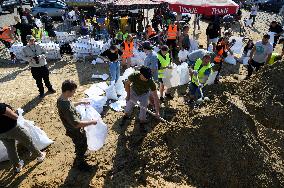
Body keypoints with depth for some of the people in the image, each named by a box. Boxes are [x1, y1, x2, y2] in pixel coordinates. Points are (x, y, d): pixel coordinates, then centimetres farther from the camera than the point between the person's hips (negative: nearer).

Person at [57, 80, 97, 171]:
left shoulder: (61, 98, -10)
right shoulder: (66, 108, -41)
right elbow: (77, 124, -39)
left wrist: (81, 102, 9)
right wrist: (91, 122, -29)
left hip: (73, 129, 9)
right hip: (75, 131, -9)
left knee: (79, 145, 33)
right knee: (82, 147, 17)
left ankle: (79, 156, 59)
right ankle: (80, 163, 43)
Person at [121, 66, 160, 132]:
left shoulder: (151, 83, -37)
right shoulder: (134, 76, -36)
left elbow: (155, 97, -32)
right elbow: (127, 84, -13)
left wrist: (157, 111, -33)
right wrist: (128, 94, -11)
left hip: (144, 94, -1)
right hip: (133, 92, 1)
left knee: (143, 108, -6)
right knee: (129, 105, 11)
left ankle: (142, 122, 20)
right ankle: (126, 116, 43)